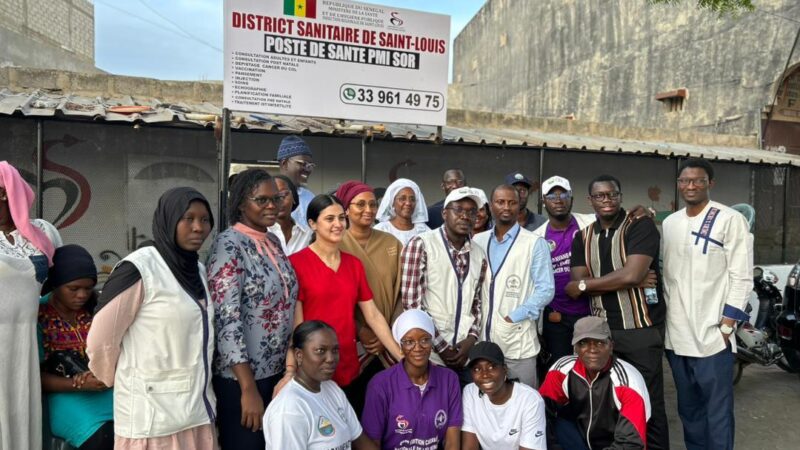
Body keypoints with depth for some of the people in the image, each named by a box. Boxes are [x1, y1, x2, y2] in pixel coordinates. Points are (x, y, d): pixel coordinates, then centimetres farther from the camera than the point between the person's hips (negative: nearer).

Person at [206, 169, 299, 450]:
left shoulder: (273, 241, 7)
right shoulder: (229, 244, -16)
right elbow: (227, 318, -21)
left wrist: (291, 363, 11)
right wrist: (248, 389, -22)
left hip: (277, 371, 7)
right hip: (241, 376, -7)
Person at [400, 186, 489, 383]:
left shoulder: (479, 254, 10)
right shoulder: (421, 245, -7)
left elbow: (478, 303, 14)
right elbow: (411, 301, -12)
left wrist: (471, 338, -3)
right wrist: (441, 346, -10)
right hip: (429, 354, -4)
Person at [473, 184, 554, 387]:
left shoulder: (534, 243, -3)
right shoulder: (477, 241, 8)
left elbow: (545, 289, -7)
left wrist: (513, 318, -13)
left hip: (518, 342, -3)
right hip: (482, 339, 4)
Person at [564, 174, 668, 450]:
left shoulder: (641, 226, -6)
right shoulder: (582, 237, 8)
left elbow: (631, 274, -19)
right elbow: (577, 287, -3)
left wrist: (584, 285, -7)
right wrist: (631, 282, -12)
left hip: (641, 329, -4)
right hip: (601, 331, 4)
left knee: (648, 403, 4)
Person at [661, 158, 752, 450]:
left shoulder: (730, 220, -5)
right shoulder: (669, 223, 11)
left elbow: (742, 278, -8)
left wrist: (724, 328, -12)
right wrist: (664, 321, 11)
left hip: (712, 336, -5)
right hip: (676, 336, 6)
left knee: (717, 412, 1)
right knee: (688, 410, 17)